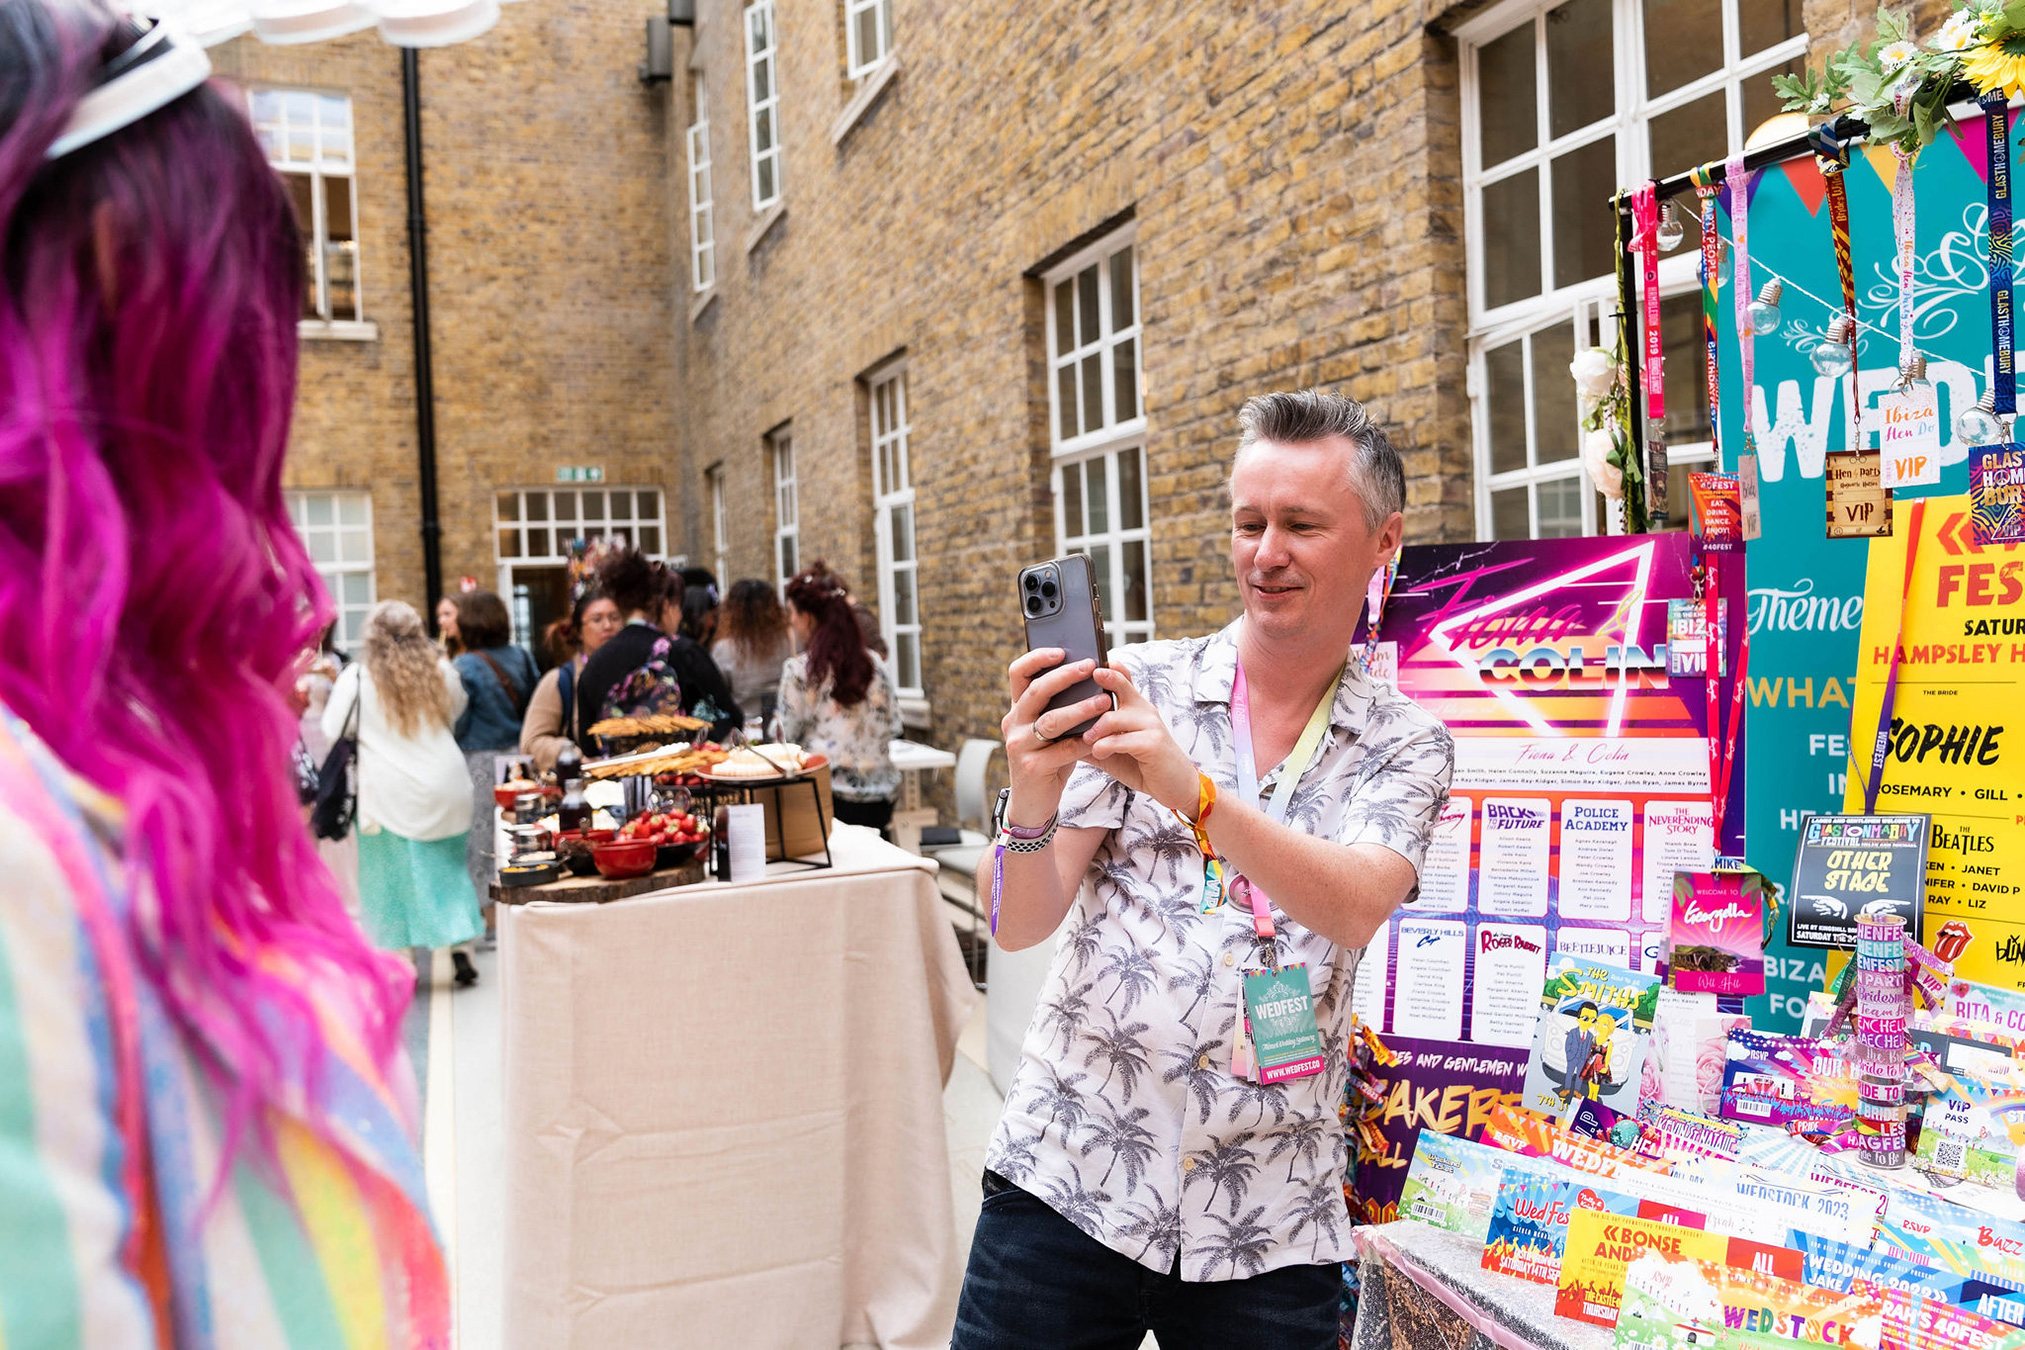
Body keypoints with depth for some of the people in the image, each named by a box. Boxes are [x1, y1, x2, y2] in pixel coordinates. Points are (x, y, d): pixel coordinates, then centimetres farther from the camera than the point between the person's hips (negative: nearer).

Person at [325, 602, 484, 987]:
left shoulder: (357, 678, -8)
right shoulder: (441, 672, 1)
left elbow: (334, 728, -1)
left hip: (389, 793, -3)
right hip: (445, 788, 3)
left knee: (395, 873, 7)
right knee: (448, 866, 14)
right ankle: (459, 947, 10)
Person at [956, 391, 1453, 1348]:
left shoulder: (1407, 749, 1)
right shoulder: (1137, 686, -2)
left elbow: (1354, 908, -19)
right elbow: (1020, 925, -8)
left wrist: (1192, 794, -33)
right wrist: (1032, 803, -28)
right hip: (1067, 1184, 0)